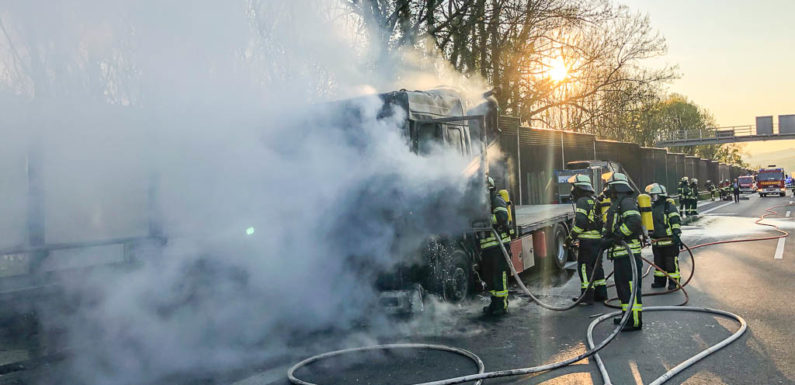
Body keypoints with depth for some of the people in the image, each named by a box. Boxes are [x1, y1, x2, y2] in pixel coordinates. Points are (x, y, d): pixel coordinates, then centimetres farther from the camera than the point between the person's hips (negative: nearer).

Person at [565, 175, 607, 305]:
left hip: (587, 240, -9)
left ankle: (587, 296, -5)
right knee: (597, 266, 17)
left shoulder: (582, 201, -11)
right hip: (599, 239, 9)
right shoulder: (595, 201, 17)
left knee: (584, 267, -4)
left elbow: (580, 222, -20)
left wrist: (571, 237, -12)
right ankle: (601, 294, 23)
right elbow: (600, 220, 20)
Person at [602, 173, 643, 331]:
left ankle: (635, 321, -6)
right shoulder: (617, 204, 21)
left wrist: (617, 235, -21)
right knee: (621, 285, 19)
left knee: (631, 287, -9)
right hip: (620, 254, 11)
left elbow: (634, 220, -28)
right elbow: (610, 226, 22)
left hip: (629, 253, -11)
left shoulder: (627, 202, -12)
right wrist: (606, 239, 5)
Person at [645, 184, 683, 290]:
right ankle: (660, 281, 26)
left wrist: (677, 235, -19)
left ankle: (674, 282, 9)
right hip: (656, 242, 7)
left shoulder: (669, 205, -9)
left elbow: (676, 221, -13)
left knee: (671, 263, 0)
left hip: (669, 241, -7)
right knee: (658, 263, 15)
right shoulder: (652, 207, 14)